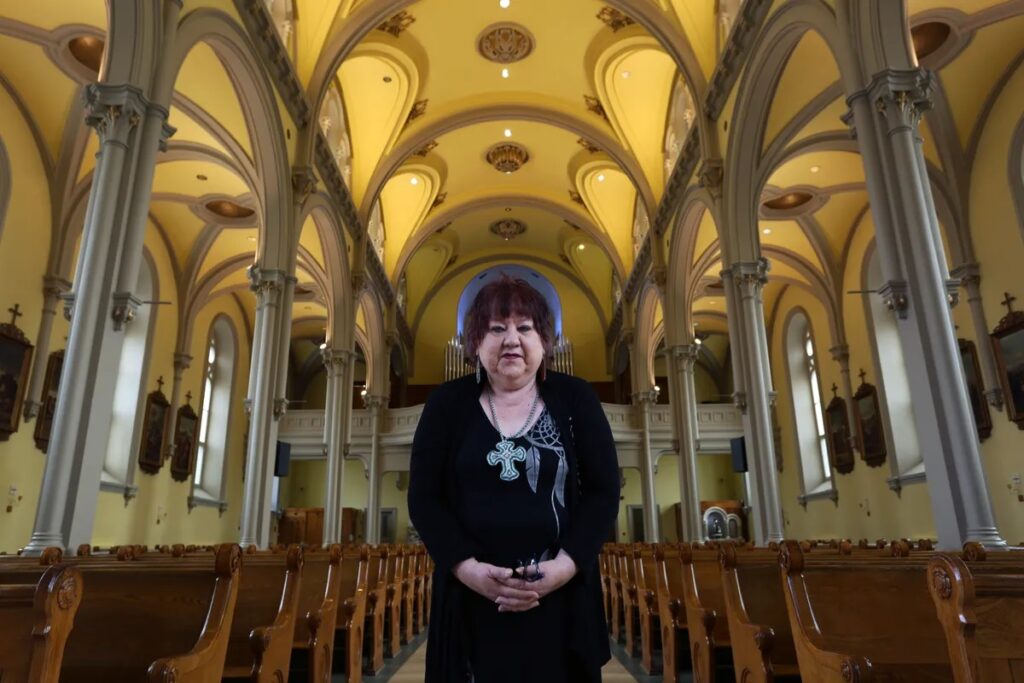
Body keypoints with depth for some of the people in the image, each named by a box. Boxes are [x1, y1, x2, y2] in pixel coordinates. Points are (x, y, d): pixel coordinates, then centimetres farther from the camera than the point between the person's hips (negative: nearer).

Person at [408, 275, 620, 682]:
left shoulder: (575, 399, 2)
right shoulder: (447, 404, 2)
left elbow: (604, 491, 0)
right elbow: (423, 498, 0)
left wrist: (565, 565, -14)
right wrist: (467, 567, -14)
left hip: (561, 596, 0)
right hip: (470, 597, 0)